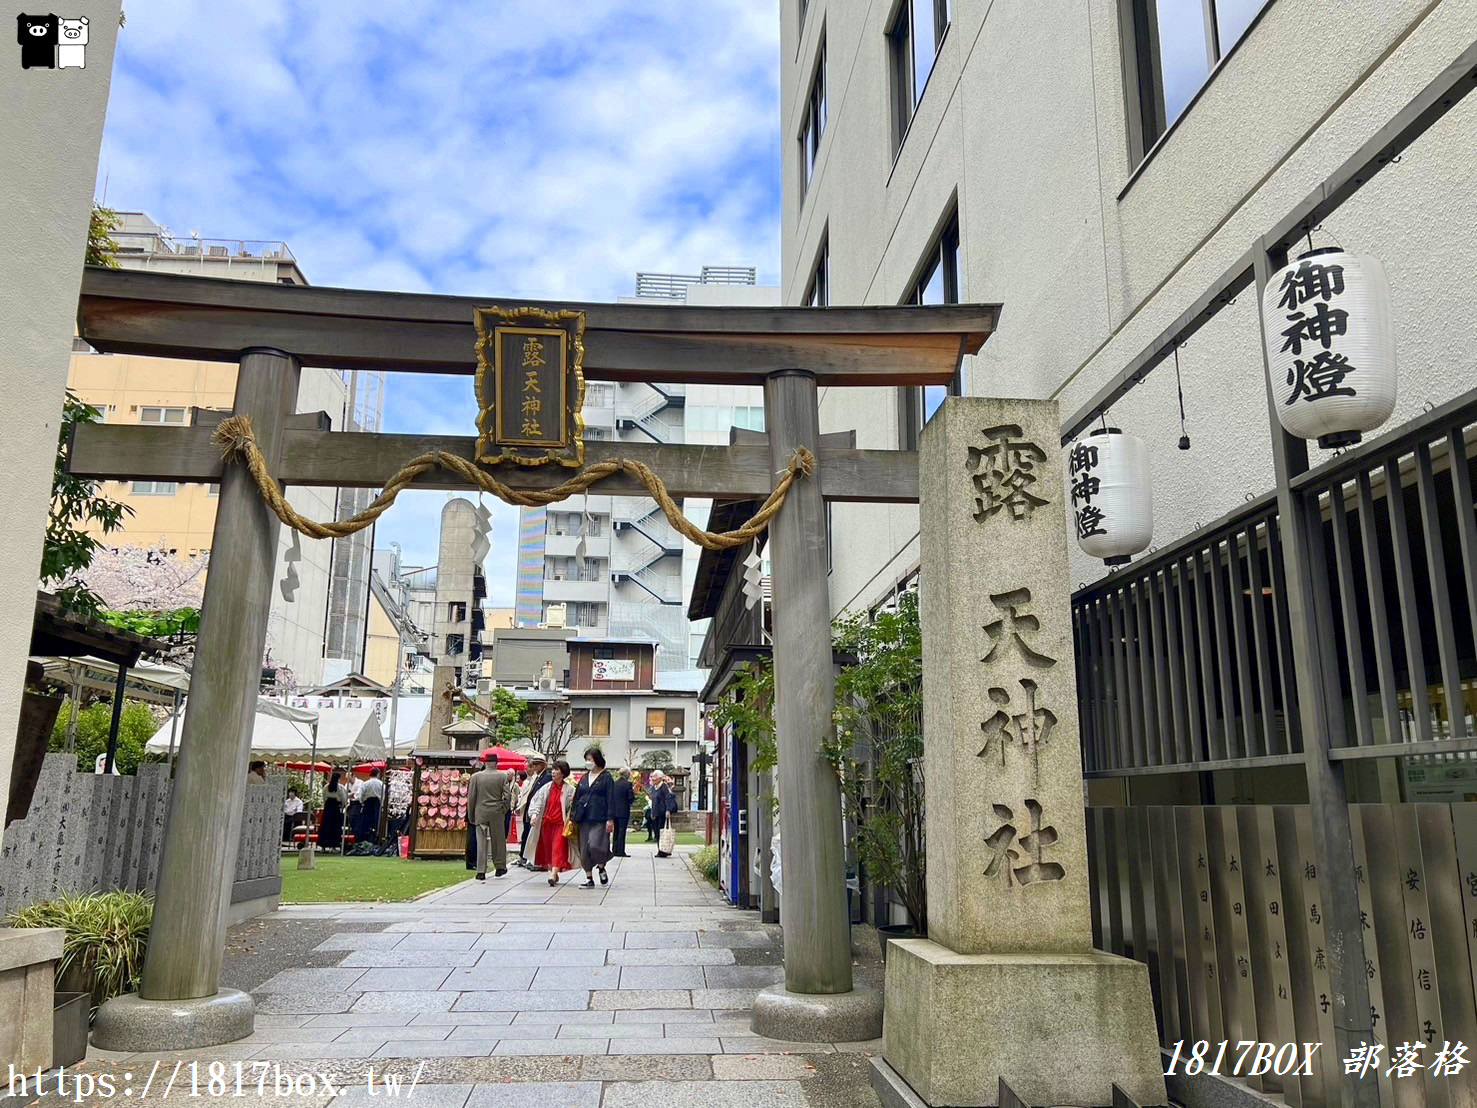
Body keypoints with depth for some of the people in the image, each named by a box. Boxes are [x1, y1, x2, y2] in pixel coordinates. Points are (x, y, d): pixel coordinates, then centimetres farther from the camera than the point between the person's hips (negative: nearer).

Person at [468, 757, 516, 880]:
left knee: (481, 842, 3)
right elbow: (508, 796, -6)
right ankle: (500, 867, 22)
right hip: (497, 813, 0)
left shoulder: (476, 776, -3)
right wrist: (504, 810, 6)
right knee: (498, 840, 12)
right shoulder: (503, 776, -4)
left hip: (480, 813, 0)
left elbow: (471, 797, -1)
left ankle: (481, 871, 1)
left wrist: (471, 815, 7)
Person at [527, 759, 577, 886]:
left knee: (558, 848, -13)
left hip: (560, 824, -4)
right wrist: (534, 814, -14)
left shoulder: (569, 790, -5)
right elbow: (536, 801, -1)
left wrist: (569, 821, -16)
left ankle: (553, 875, -20)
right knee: (547, 848, 10)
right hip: (546, 823, 4)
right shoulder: (546, 787, 3)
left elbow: (573, 807, -4)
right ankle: (553, 873, 24)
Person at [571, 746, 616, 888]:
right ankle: (589, 879, 13)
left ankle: (601, 867, 10)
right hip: (584, 819, 6)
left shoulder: (606, 778, -2)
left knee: (594, 845, -18)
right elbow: (577, 797, 16)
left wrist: (610, 819, -13)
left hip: (599, 819, -6)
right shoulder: (584, 778, 14)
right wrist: (574, 817, 11)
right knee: (584, 850, 4)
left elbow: (611, 799, -6)